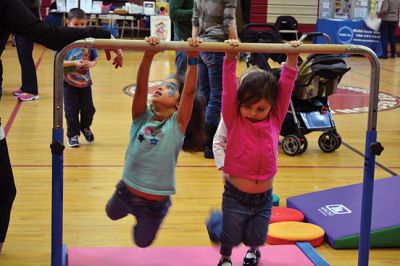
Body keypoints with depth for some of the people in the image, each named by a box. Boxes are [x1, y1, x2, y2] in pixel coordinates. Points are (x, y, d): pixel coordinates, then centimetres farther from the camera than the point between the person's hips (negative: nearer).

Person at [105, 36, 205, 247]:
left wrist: (192, 59, -39)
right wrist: (148, 55, -38)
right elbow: (140, 86, -25)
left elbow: (190, 91, -29)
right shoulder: (142, 117, -10)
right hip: (126, 191, 2)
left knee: (142, 242, 23)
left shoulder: (177, 124, -16)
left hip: (154, 203, -2)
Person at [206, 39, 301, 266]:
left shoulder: (275, 120, -4)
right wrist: (230, 58, -27)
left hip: (264, 198, 2)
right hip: (235, 196, -2)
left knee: (257, 238, 15)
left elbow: (286, 85, -7)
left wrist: (292, 58, -14)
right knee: (231, 237, 7)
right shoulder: (234, 119, -10)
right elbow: (229, 87, -18)